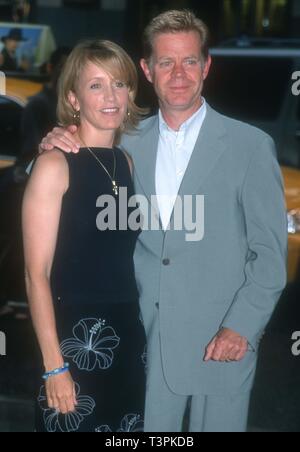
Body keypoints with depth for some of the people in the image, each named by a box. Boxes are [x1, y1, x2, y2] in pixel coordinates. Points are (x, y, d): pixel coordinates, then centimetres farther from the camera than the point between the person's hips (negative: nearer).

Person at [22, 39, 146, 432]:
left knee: (126, 422, 16)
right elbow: (37, 273, -14)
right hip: (74, 338, -6)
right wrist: (54, 366, -17)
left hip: (129, 334, 6)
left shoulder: (126, 162, 8)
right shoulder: (54, 166, -11)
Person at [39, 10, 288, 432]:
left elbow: (270, 251, -4)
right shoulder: (130, 144, 6)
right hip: (147, 345, 3)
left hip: (222, 344, -2)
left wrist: (242, 328, -12)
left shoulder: (251, 146, -4)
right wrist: (59, 148, -2)